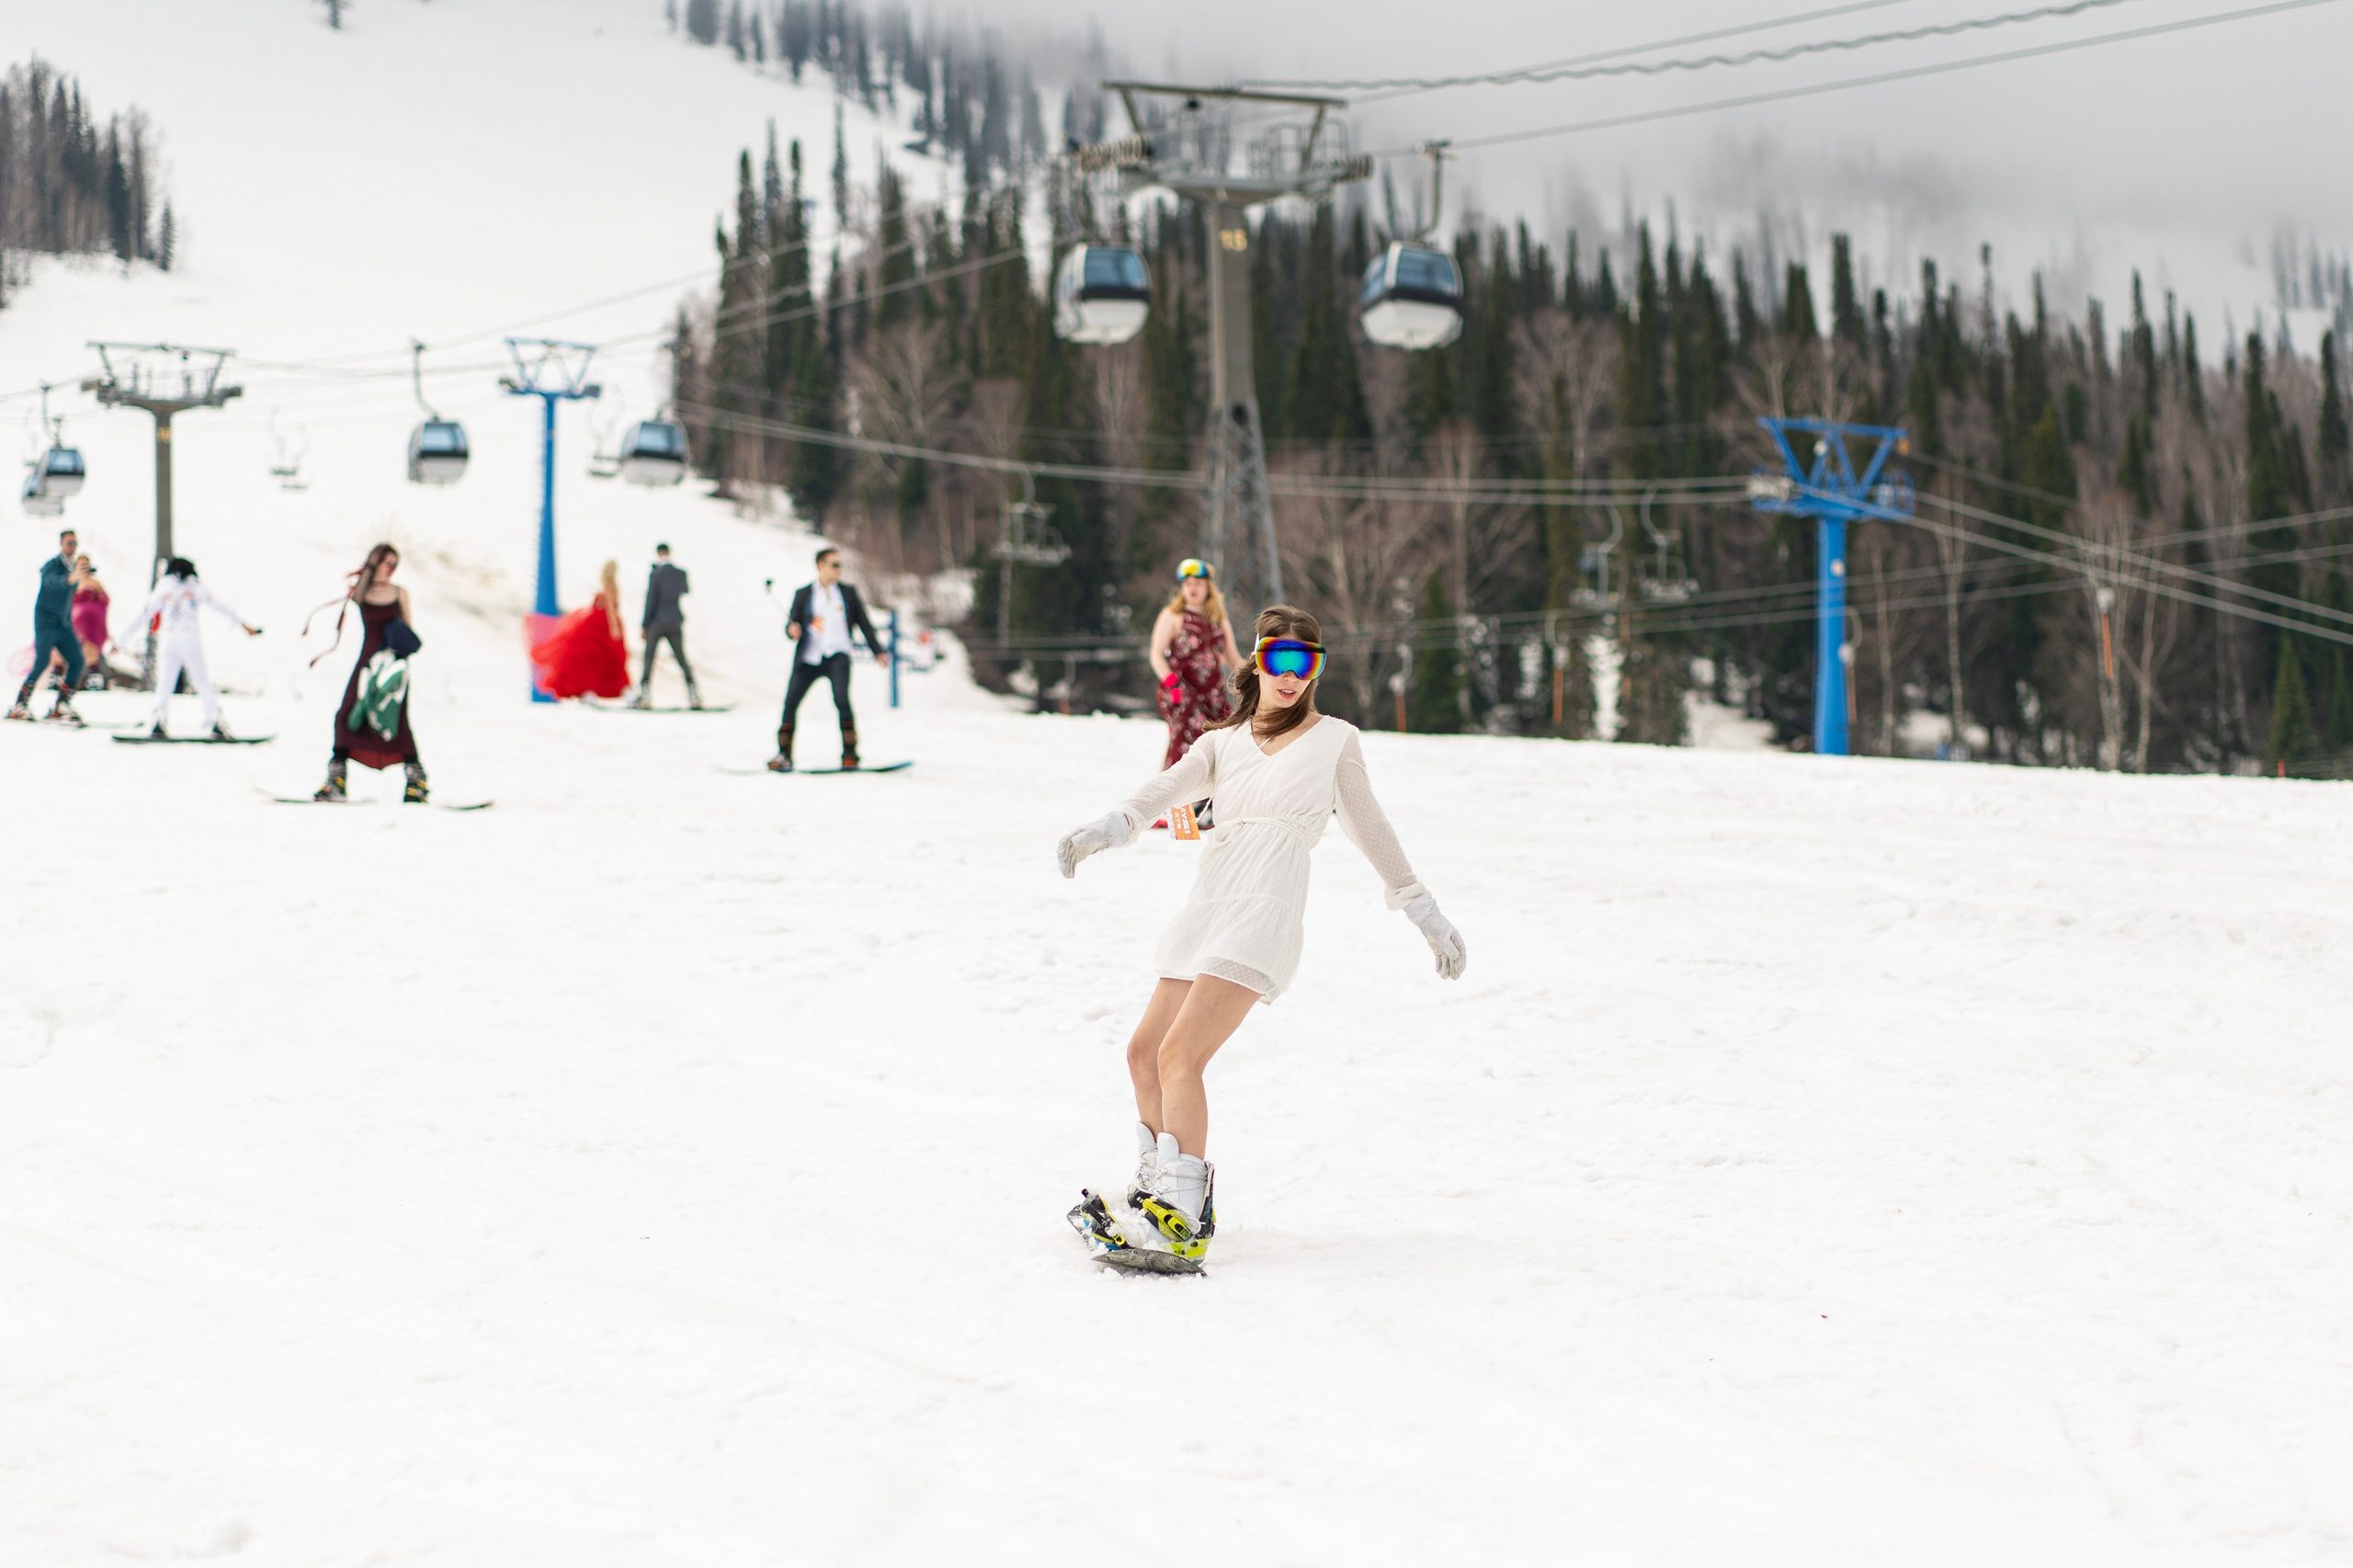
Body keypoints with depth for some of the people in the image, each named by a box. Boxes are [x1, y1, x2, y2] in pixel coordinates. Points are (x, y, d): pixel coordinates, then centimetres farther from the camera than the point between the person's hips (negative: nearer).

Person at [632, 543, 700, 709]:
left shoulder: (655, 575, -13)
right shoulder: (681, 574, 0)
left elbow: (650, 601, -12)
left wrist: (643, 625, -5)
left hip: (657, 621, -4)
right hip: (676, 622, 4)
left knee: (648, 658, 2)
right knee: (682, 658, 10)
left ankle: (644, 696, -3)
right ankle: (693, 694, 3)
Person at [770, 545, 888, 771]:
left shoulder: (848, 592, 11)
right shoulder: (804, 594, 9)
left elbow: (864, 625, 14)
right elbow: (791, 627, 7)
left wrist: (878, 651, 7)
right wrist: (793, 631, -17)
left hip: (837, 656, -1)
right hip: (809, 657, 1)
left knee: (841, 698, -23)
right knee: (790, 703, -5)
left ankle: (850, 754, -18)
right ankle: (784, 755, 9)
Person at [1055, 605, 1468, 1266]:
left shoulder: (1334, 740, 14)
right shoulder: (1223, 743, 22)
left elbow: (1371, 829, 20)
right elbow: (1164, 791, 5)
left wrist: (1424, 912, 22)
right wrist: (1100, 831, -15)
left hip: (1265, 914, -6)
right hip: (1207, 908, 6)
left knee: (1179, 1053, -19)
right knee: (1144, 1051, 7)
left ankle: (1183, 1220, -22)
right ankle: (1160, 1187, 27)